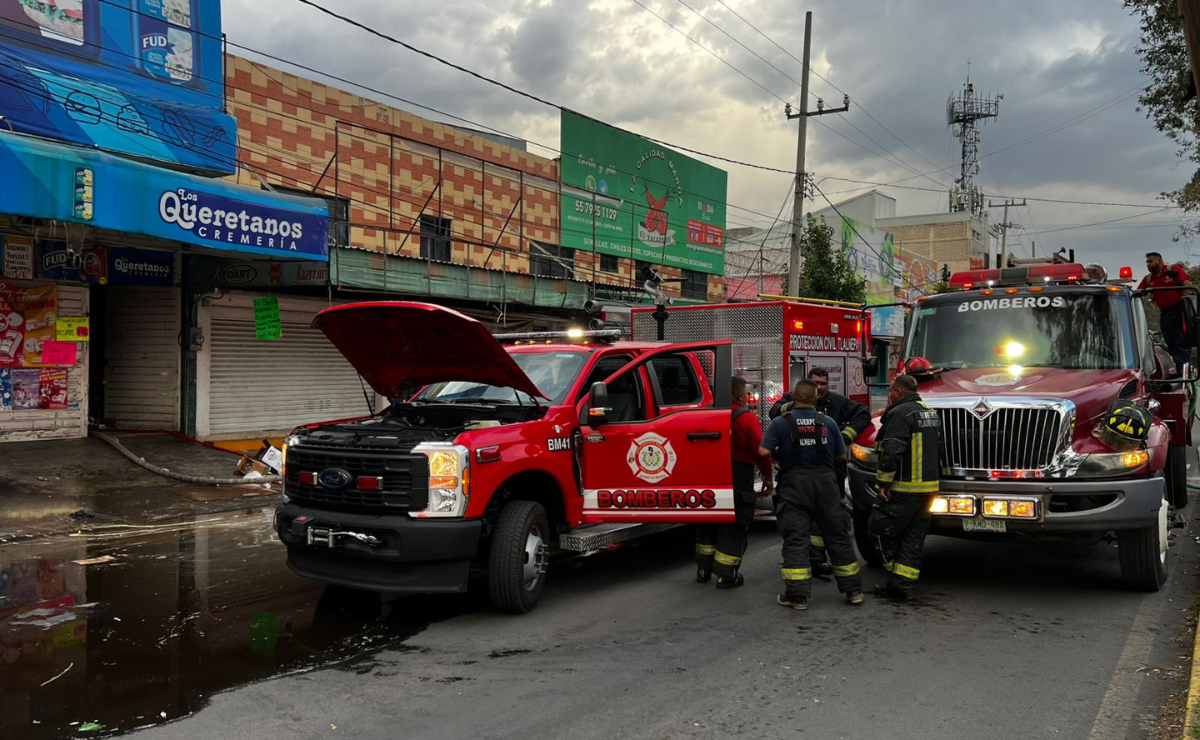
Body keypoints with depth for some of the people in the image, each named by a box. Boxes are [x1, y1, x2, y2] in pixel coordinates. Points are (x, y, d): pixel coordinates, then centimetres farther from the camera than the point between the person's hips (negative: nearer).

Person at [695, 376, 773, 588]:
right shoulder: (747, 418, -12)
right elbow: (760, 450, -16)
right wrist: (767, 476, -5)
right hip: (737, 482, -5)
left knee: (707, 525, 17)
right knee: (734, 529, 4)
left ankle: (703, 570, 25)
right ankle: (726, 576, 6)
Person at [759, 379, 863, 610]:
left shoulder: (780, 423, -4)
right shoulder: (828, 422, 3)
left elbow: (764, 451, -12)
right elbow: (841, 457, 7)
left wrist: (779, 452, 10)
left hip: (794, 482, -2)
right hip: (825, 481, 2)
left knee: (795, 539, 0)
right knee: (838, 536, 12)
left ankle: (797, 595, -3)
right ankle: (853, 590, 19)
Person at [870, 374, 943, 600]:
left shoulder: (900, 413, -14)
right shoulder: (930, 413, 16)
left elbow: (892, 452, -23)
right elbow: (937, 450, 23)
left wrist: (883, 482, -18)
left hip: (904, 488, -9)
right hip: (928, 486, 9)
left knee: (880, 529, 3)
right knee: (914, 537, 9)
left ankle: (898, 580, 8)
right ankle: (903, 582, 9)